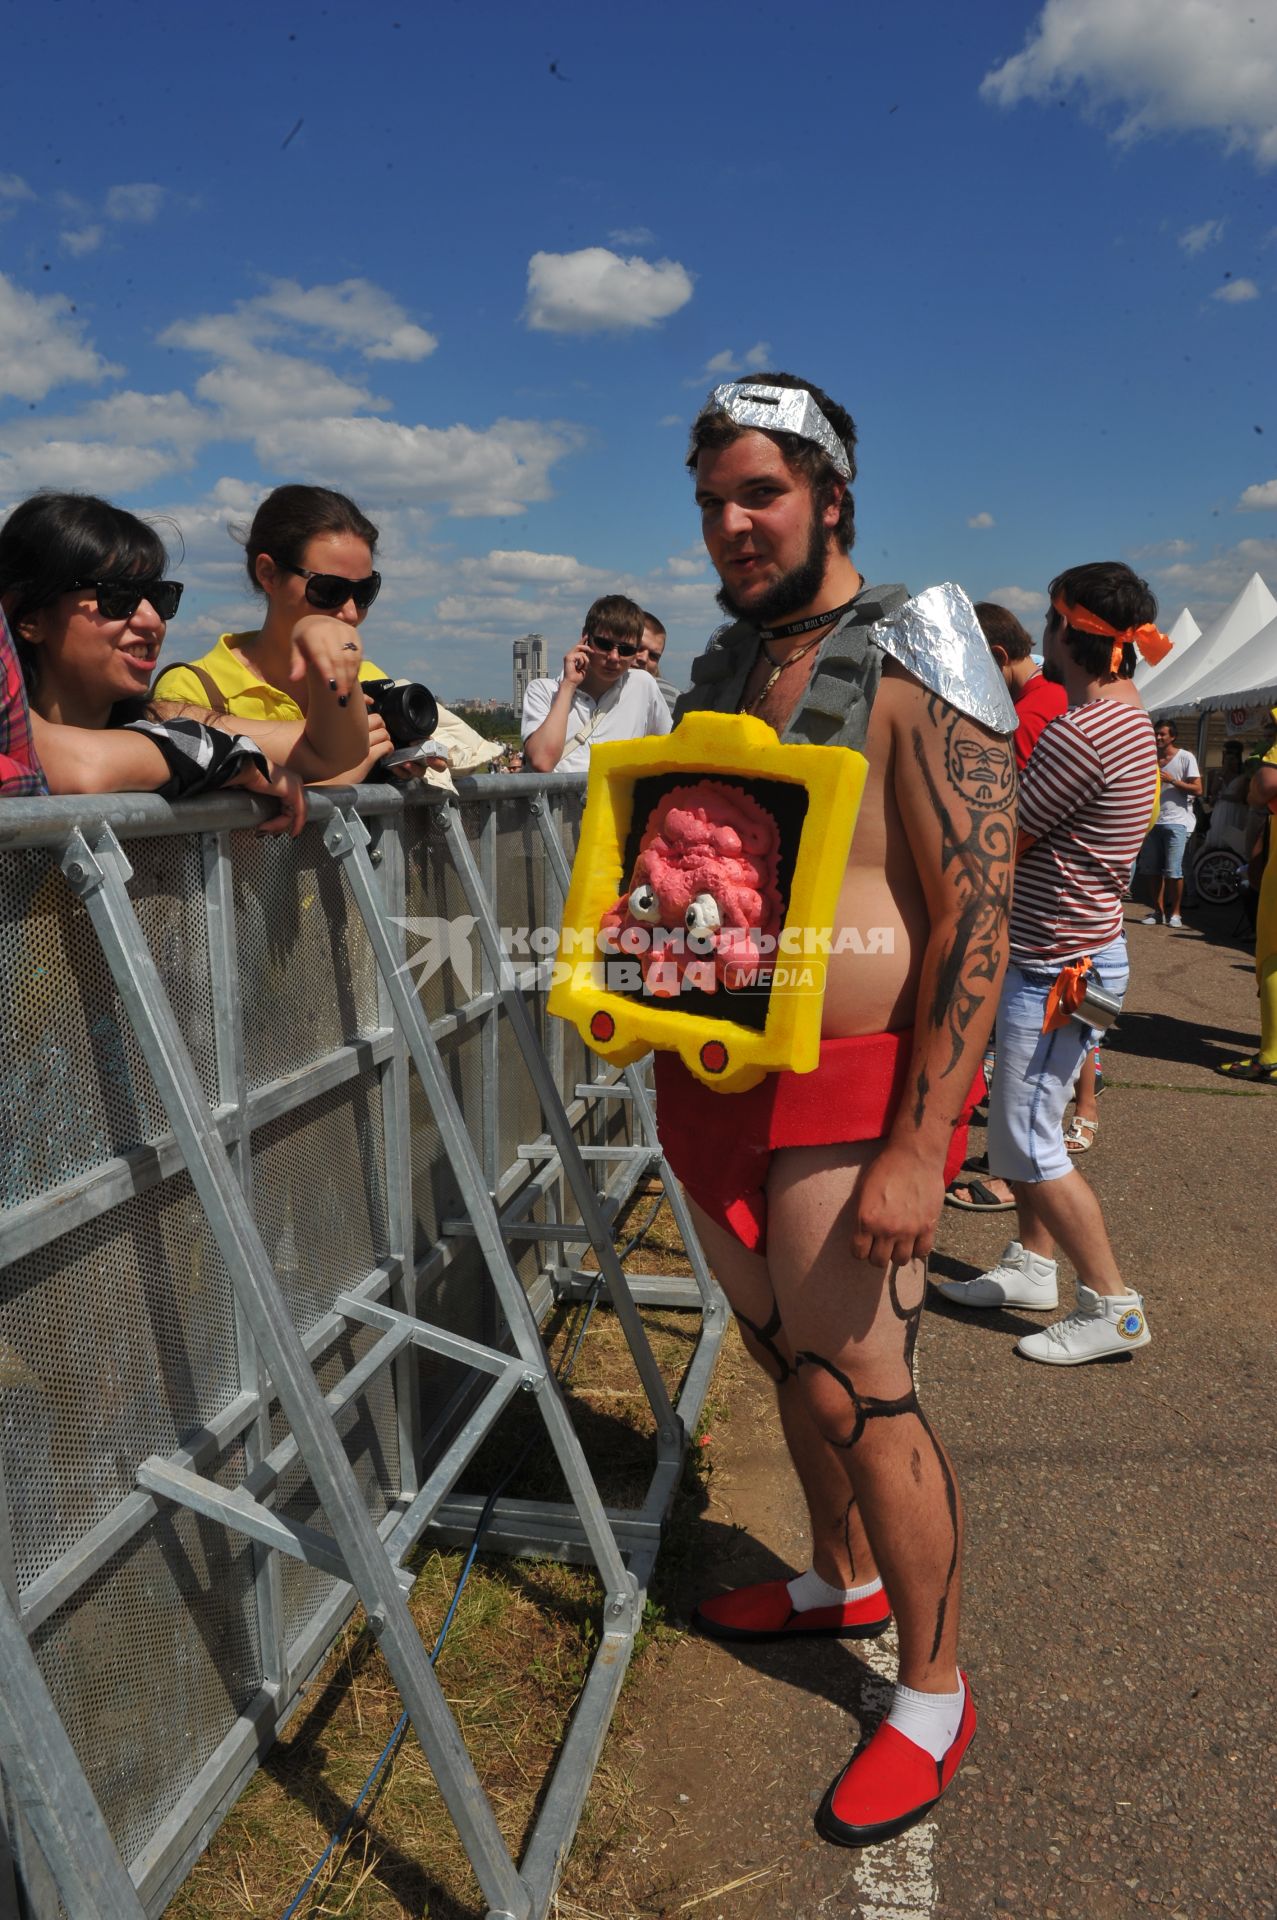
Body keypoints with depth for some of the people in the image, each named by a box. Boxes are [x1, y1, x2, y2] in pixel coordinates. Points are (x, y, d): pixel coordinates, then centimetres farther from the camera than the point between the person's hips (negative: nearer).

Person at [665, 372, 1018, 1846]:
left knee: (861, 1393, 0)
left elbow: (978, 910, -17)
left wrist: (918, 1148, -21)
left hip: (849, 1090, -7)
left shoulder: (910, 662, -11)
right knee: (786, 1352, 20)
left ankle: (932, 1694, 23)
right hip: (717, 1083, 7)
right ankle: (842, 1579, 43)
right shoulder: (722, 669, 12)